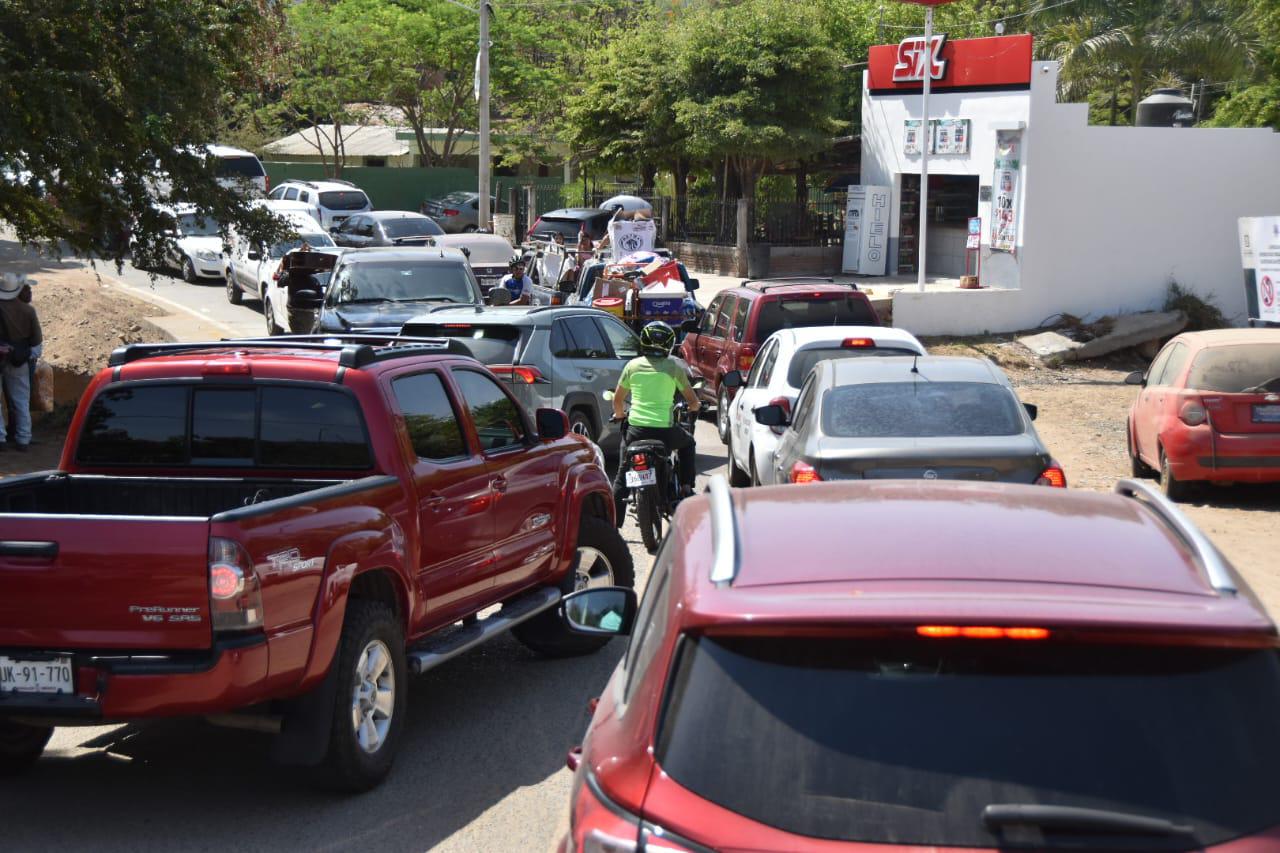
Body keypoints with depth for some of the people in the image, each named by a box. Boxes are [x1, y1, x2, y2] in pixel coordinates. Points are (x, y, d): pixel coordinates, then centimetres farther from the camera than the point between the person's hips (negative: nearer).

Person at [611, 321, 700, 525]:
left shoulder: (633, 365, 6)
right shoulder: (673, 366, 2)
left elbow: (617, 399, 14)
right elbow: (692, 400, 8)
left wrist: (619, 414, 35)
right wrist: (694, 407, 32)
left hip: (636, 428, 1)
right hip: (664, 429, -1)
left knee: (622, 475, 13)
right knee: (687, 444, 32)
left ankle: (614, 522, 6)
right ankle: (686, 488, 25)